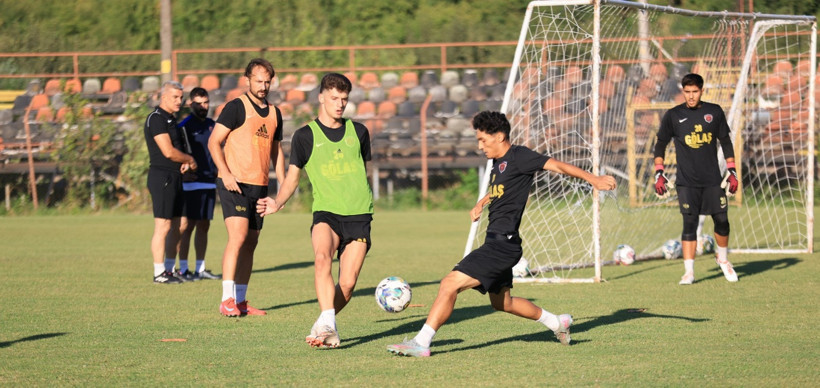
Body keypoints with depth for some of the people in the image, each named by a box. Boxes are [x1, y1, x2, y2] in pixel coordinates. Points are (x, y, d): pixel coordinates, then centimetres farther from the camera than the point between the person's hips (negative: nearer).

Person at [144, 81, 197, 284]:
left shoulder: (171, 120, 18)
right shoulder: (156, 119, -12)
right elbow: (168, 151, -19)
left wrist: (185, 163, 4)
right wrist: (190, 159, -4)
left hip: (175, 177, 10)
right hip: (162, 177, -10)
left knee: (175, 228, 11)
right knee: (163, 227, -8)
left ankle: (169, 270, 16)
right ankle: (159, 273, -5)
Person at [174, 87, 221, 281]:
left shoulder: (212, 125, 15)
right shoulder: (185, 126, -5)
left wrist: (217, 177, 15)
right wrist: (182, 172, -19)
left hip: (210, 183, 7)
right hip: (192, 183, -7)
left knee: (204, 226, 9)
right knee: (186, 225, -7)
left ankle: (200, 268, 13)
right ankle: (183, 269, -6)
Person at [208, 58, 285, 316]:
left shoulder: (274, 113, 15)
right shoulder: (236, 108, -6)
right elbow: (214, 142, -9)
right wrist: (226, 174, -20)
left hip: (260, 186, 7)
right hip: (235, 185, -7)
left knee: (250, 243, 9)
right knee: (238, 237, -18)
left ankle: (241, 301, 15)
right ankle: (227, 300, -19)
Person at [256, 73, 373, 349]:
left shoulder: (358, 132, 13)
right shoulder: (305, 136, 5)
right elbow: (293, 176, 7)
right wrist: (277, 202, -10)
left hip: (358, 215, 2)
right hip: (326, 211, -2)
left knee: (347, 283, -8)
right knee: (322, 257, -33)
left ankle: (322, 326, 15)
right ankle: (328, 326, -39)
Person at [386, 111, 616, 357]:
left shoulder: (518, 156, -11)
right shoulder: (498, 162, 15)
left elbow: (557, 166, -13)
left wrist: (592, 179, -17)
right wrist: (482, 203, 23)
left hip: (503, 243, -11)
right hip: (497, 242, 11)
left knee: (450, 284, -18)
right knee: (501, 302, 25)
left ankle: (421, 343, -17)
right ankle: (557, 323, 39)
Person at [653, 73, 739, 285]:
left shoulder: (714, 112, 5)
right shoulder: (673, 116, 2)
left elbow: (726, 142, 12)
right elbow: (660, 145, 8)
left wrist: (732, 172, 7)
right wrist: (659, 174, 1)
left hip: (713, 180, 2)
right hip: (686, 182, -1)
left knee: (722, 220, 3)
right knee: (689, 223, -7)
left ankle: (723, 259, 28)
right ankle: (689, 271, -5)